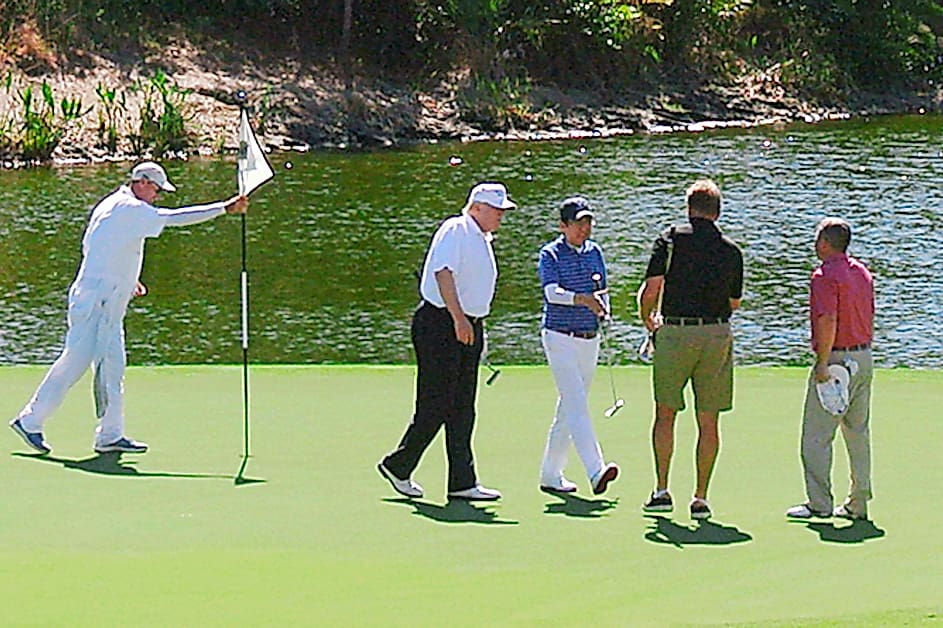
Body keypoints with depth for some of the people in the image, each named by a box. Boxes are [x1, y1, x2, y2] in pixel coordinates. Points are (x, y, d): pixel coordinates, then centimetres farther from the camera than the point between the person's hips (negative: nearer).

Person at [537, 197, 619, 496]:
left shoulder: (594, 251, 11)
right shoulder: (550, 254, -6)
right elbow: (552, 292, -22)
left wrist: (602, 306, -3)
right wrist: (581, 299, -38)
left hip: (589, 339, 6)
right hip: (560, 337, -6)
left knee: (569, 408, 10)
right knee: (576, 404, -16)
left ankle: (551, 474, 18)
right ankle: (596, 471, -28)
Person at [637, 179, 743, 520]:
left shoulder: (670, 239, -2)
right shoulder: (732, 251, 7)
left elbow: (650, 289, -8)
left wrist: (648, 320, 10)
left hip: (675, 332, -2)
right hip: (717, 335, 2)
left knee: (665, 414, 10)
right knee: (708, 421, 5)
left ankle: (661, 491, 5)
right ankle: (701, 498, 5)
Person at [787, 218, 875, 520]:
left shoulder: (826, 276, -14)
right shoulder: (862, 273, 12)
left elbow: (828, 322, -23)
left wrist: (823, 363, -20)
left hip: (837, 357, -9)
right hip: (864, 357, 9)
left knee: (816, 436, -3)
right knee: (859, 433, 13)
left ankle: (819, 503, -5)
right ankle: (858, 504, 15)